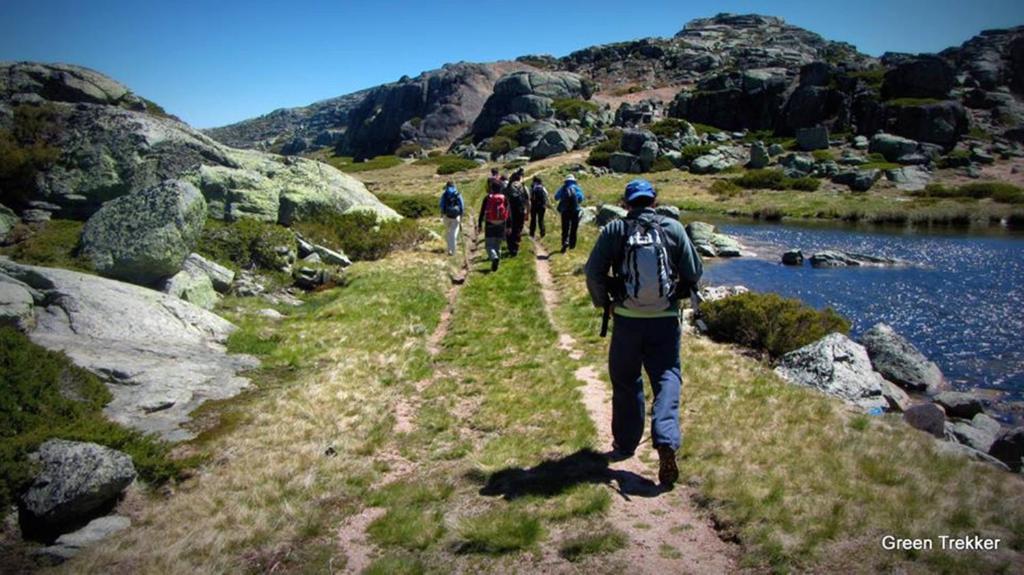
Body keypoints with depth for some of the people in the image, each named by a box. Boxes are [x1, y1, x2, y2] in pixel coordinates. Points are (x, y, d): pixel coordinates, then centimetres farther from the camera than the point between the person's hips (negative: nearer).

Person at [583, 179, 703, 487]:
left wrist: (604, 302, 11)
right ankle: (666, 441, -14)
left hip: (627, 320, 0)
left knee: (625, 382, 14)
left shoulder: (614, 230, -3)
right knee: (666, 377, 6)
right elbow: (694, 271, 1)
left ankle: (625, 444, 25)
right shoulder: (673, 228, 0)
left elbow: (593, 272, -6)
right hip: (666, 320, 0)